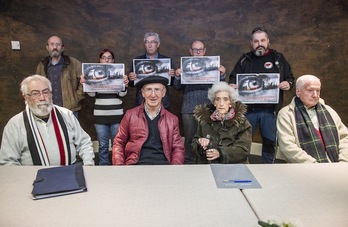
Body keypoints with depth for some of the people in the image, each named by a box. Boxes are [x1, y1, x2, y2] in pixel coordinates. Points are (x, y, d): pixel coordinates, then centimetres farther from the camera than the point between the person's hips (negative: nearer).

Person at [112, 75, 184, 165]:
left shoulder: (172, 119, 12)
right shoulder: (130, 115, 8)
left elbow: (178, 148, 12)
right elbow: (119, 143, 12)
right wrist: (119, 168, -3)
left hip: (163, 162, 2)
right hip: (137, 163, -1)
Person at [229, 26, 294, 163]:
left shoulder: (278, 58, 9)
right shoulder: (244, 59, 9)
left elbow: (290, 77, 13)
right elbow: (233, 78, 11)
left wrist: (288, 84, -9)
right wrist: (232, 85, -12)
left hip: (270, 109, 0)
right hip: (248, 108, 0)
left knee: (270, 142, 9)